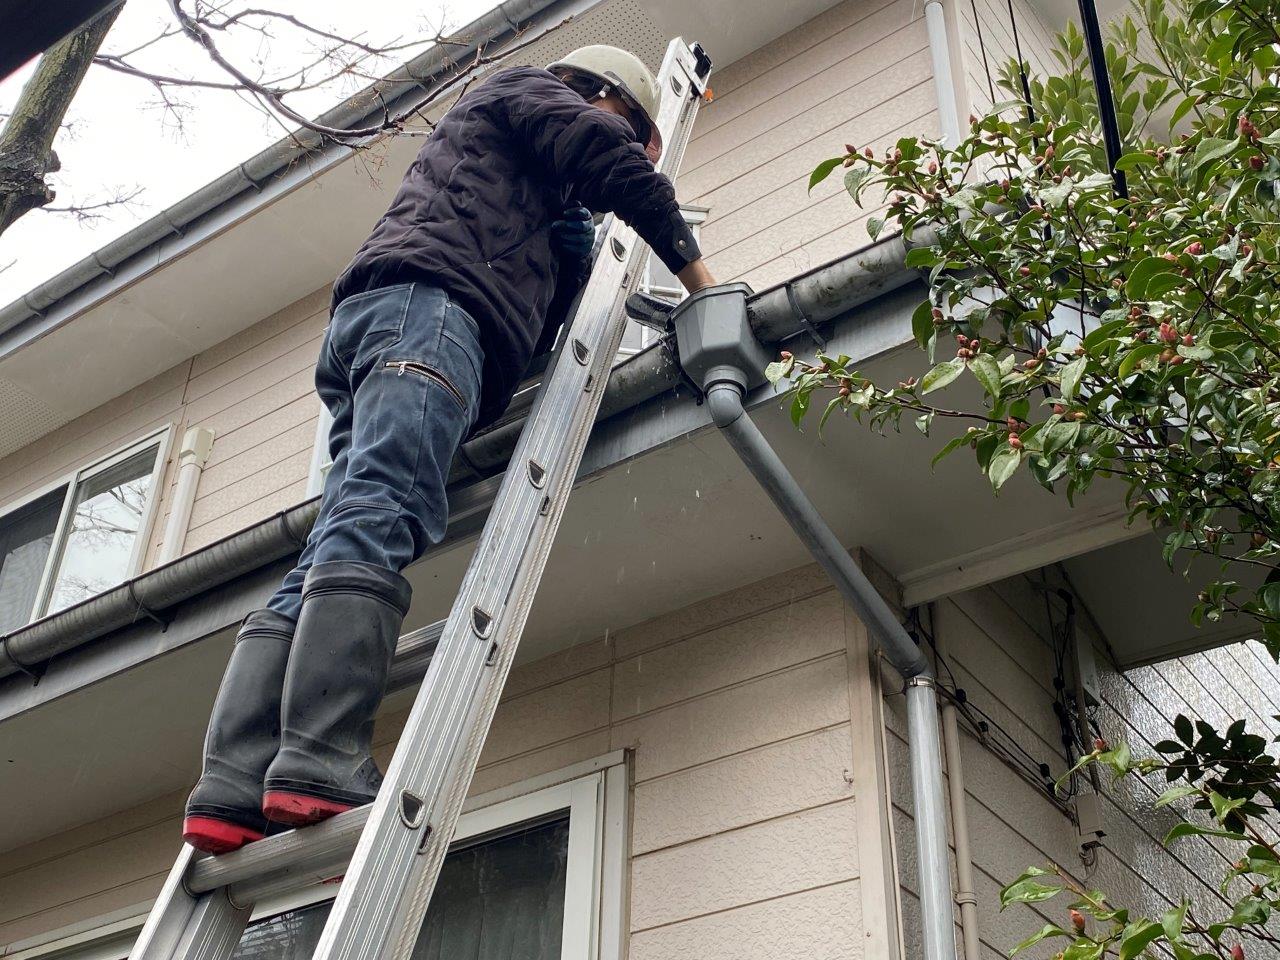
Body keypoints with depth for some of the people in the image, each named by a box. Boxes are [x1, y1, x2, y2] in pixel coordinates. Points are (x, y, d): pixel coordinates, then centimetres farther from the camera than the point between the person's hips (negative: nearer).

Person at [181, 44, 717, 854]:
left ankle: (233, 789, -21)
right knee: (378, 523, -25)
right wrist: (694, 267, 11)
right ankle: (319, 769, -39)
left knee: (326, 568, -8)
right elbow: (611, 159, 4)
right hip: (427, 303, -9)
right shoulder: (521, 91, 21)